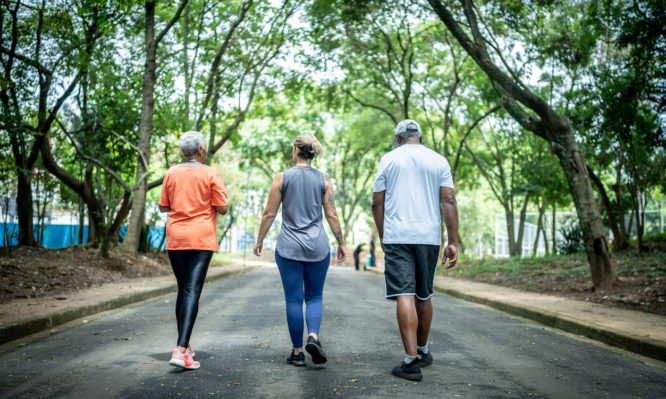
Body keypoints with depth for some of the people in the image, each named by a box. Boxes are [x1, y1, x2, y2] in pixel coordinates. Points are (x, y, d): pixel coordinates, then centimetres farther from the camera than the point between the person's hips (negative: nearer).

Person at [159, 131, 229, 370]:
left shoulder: (172, 173, 6)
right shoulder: (211, 174, -5)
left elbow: (163, 207, 11)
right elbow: (222, 208, -5)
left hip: (175, 239, 4)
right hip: (201, 238, -4)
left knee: (183, 290, 15)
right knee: (192, 291, -8)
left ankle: (185, 346, 25)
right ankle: (180, 350, -19)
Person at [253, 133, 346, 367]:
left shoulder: (282, 178, -3)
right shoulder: (323, 180, 1)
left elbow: (269, 213, -1)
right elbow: (332, 215, 1)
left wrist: (259, 240, 10)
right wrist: (341, 242, 11)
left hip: (289, 246, -1)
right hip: (317, 246, 1)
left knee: (293, 299, 6)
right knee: (314, 296, 13)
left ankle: (297, 351, 10)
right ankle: (313, 337, -10)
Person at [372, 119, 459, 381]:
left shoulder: (389, 159, 6)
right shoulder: (438, 161, 9)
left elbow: (377, 203, 5)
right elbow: (449, 201, 1)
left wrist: (382, 237, 15)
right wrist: (453, 242, 1)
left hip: (396, 237, -2)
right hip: (429, 237, 3)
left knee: (404, 296, -7)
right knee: (424, 296, 15)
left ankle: (411, 361, -13)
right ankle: (423, 351, 30)